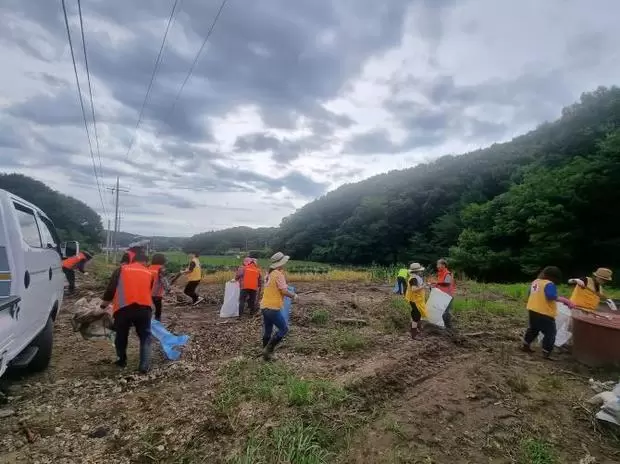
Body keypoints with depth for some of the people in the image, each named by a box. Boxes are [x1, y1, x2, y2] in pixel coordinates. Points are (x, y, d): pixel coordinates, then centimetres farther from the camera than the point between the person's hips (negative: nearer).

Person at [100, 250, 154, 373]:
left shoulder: (121, 269, 16)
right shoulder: (149, 273, 20)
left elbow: (110, 289, 10)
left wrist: (104, 305, 23)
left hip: (123, 308, 0)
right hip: (144, 308, 0)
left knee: (121, 336, 24)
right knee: (145, 336, 15)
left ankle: (122, 361, 39)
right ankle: (144, 366, 8)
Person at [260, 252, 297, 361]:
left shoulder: (269, 274, 11)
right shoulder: (278, 274, -14)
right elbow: (284, 291, -17)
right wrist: (293, 295, 1)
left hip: (264, 306, 9)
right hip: (273, 308, -9)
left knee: (267, 331, 16)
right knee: (284, 329, 3)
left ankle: (266, 353, 24)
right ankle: (268, 349, 1)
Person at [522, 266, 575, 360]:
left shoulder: (535, 282, 10)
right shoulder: (549, 284, -16)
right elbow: (552, 296, -30)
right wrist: (566, 300, -27)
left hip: (532, 310, 9)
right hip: (544, 313, -9)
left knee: (532, 329, 24)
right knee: (550, 333, 2)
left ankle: (525, 346, 32)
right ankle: (546, 353, 3)